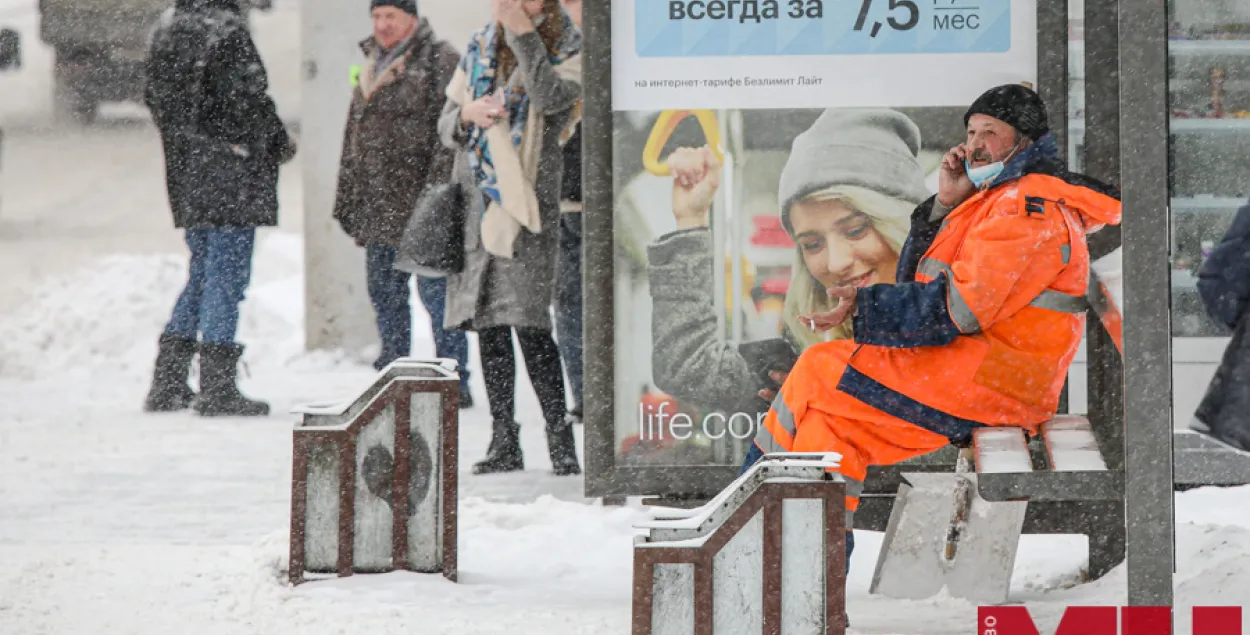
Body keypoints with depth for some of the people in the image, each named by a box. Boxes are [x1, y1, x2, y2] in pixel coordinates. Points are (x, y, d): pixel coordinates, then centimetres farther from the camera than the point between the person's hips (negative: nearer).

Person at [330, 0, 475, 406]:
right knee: (384, 292, 11)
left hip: (419, 203, -8)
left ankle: (454, 383, -5)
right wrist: (347, 201, 22)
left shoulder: (439, 60, -6)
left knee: (435, 291, -9)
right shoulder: (372, 64, 20)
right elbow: (355, 134, 26)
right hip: (379, 206, 8)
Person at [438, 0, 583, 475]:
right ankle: (503, 442, 12)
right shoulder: (480, 48, 13)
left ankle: (561, 440, -9)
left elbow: (550, 97, -22)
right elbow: (446, 126, 16)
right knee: (487, 323, 6)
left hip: (525, 199, -5)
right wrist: (466, 115, -6)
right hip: (476, 199, 5)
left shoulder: (569, 51, 0)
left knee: (528, 322, -14)